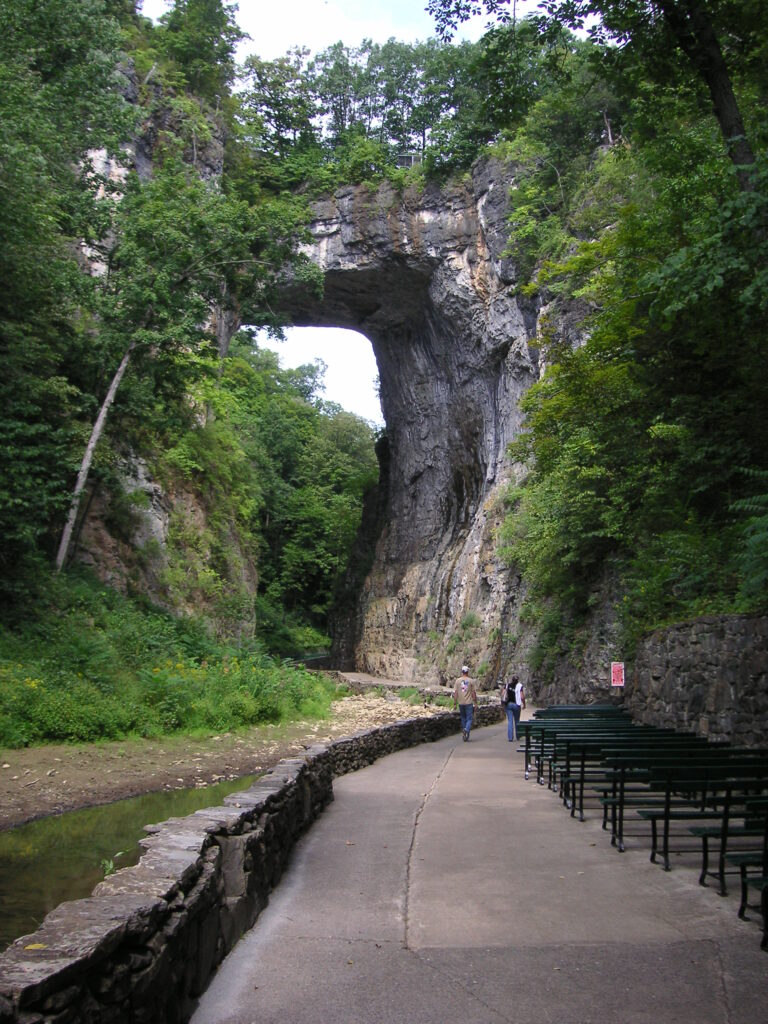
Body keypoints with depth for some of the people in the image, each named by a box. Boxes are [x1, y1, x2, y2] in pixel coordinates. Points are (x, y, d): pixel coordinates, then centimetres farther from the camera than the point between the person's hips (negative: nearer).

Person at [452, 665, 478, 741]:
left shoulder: (458, 680, 2)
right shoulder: (471, 681, -5)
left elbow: (455, 693, 0)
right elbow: (474, 693, -4)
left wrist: (455, 703, 5)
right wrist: (475, 702, 4)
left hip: (461, 703, 3)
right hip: (469, 703, -3)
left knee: (463, 718, 16)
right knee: (469, 718, 1)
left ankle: (464, 733, 20)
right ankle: (467, 729, -25)